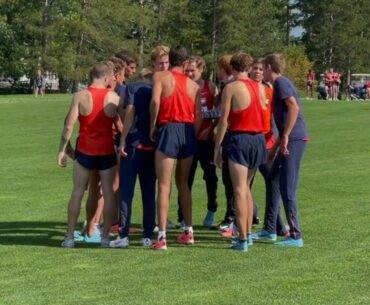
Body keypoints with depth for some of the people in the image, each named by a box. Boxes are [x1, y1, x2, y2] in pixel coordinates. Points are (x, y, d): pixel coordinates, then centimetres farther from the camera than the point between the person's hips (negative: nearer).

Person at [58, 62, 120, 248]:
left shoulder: (80, 96, -7)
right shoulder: (114, 97, -3)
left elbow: (69, 125, -11)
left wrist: (62, 150, -4)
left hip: (85, 150, 0)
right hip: (107, 150, 0)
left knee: (78, 192, 9)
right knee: (108, 192, 8)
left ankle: (70, 237, 10)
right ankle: (105, 237, 7)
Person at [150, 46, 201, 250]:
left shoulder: (160, 77, 1)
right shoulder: (193, 85, 12)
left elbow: (155, 101, -16)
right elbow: (198, 114, 6)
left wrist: (152, 125, -5)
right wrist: (193, 135, 15)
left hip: (168, 129, -4)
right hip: (188, 131, 4)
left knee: (164, 185, -5)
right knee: (183, 182, 20)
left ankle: (162, 236, -11)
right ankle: (188, 231, 24)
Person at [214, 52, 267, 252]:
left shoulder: (231, 88, -7)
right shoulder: (259, 87, 9)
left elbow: (224, 119, -9)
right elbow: (262, 114, 8)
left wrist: (217, 147, -4)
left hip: (239, 137, -6)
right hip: (258, 138, 6)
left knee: (239, 189, -5)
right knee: (246, 187, 20)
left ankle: (242, 240, -9)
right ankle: (248, 233, 23)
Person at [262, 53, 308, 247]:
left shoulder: (281, 82, -8)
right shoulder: (279, 84, 22)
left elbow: (294, 108, -22)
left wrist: (285, 137, -23)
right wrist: (276, 146, 29)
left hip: (294, 140, -10)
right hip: (290, 140, 10)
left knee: (287, 188, -8)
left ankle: (295, 236, -7)